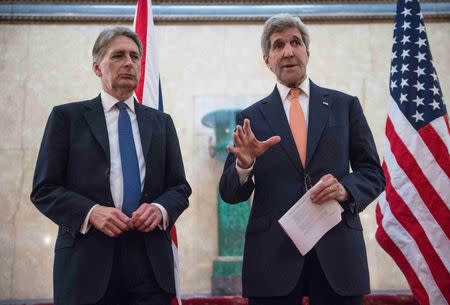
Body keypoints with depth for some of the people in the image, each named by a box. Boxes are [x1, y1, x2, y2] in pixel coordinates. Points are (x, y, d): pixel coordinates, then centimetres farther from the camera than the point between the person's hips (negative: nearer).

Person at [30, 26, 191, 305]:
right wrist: (90, 212, -15)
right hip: (87, 261, -2)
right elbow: (44, 189, 1)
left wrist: (161, 209, -9)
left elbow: (180, 187, 12)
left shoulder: (161, 122, 14)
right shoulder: (67, 116, 5)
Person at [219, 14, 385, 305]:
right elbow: (230, 193, 4)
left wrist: (346, 188, -13)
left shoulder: (345, 105, 7)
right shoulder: (251, 117, 6)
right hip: (272, 256, 0)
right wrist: (244, 164, -16)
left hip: (337, 251, 0)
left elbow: (373, 173, 8)